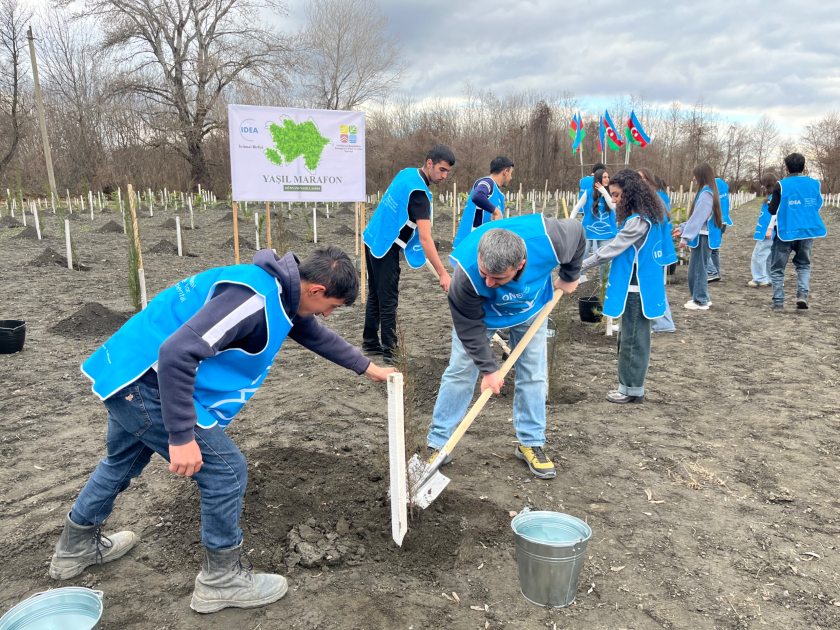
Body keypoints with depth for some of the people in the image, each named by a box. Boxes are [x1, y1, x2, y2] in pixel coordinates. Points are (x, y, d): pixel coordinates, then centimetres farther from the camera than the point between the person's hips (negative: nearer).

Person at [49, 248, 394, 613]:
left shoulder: (280, 292, 7)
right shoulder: (254, 298, -26)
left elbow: (316, 335, 25)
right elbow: (178, 352, -32)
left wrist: (367, 368, 34)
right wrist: (182, 436, -28)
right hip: (147, 382, -11)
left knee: (123, 460, 31)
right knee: (226, 470, -3)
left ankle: (75, 548, 55)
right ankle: (222, 580, 17)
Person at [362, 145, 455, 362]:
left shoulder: (407, 173, 4)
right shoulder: (418, 191, -24)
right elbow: (425, 238, -30)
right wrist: (442, 273, -30)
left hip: (373, 239, 10)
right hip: (385, 247, -10)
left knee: (375, 295, 17)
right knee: (388, 301, -4)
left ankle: (370, 342, 27)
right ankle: (390, 351, 2)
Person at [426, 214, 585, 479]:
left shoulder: (548, 239, -41)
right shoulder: (466, 272, -42)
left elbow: (577, 232, -14)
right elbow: (470, 325, -27)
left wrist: (569, 277, -3)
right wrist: (488, 368, -24)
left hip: (532, 306, 2)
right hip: (481, 313, -2)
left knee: (533, 374, 3)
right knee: (460, 371, -3)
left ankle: (531, 443, 18)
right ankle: (437, 443, 8)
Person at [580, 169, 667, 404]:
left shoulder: (638, 221, -19)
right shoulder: (645, 216, 12)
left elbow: (613, 249, -17)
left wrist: (579, 267, -11)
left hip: (635, 289, -10)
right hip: (637, 286, 10)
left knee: (633, 338, 0)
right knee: (629, 337, 15)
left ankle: (633, 389, 11)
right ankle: (629, 385, 23)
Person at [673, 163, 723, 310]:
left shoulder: (706, 194, -17)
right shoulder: (708, 192, 13)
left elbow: (698, 218, -22)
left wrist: (686, 236, -23)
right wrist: (683, 228, 19)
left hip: (703, 237, -10)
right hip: (703, 236, 10)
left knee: (697, 268, -2)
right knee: (698, 268, 16)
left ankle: (701, 301, 6)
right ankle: (702, 298, 24)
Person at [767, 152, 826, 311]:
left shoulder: (781, 185, -9)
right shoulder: (814, 184, 3)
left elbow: (772, 210, -8)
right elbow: (818, 205, 14)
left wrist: (769, 204, 13)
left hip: (785, 232, -3)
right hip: (807, 232, 4)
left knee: (777, 268, 8)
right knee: (804, 265, 21)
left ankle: (778, 302, 5)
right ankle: (803, 293, -1)